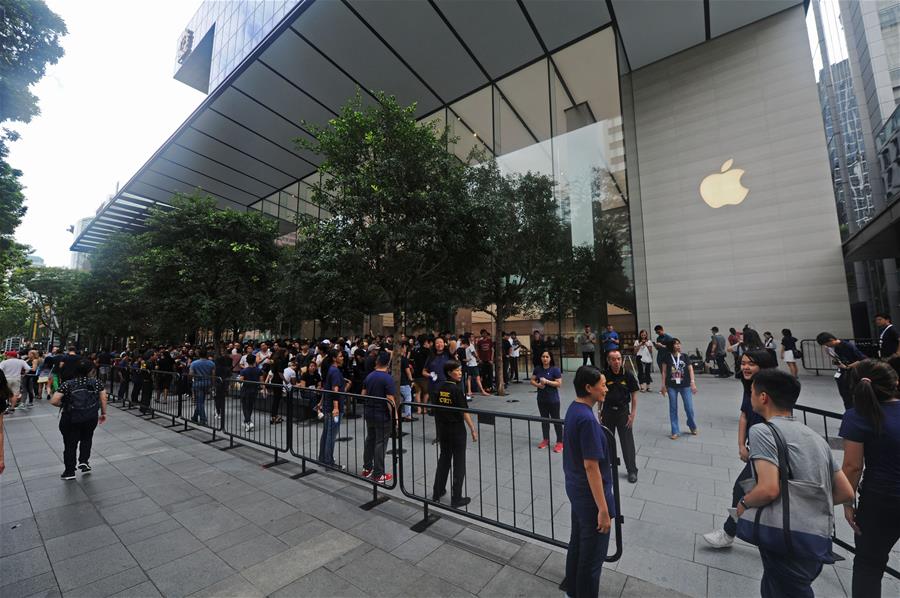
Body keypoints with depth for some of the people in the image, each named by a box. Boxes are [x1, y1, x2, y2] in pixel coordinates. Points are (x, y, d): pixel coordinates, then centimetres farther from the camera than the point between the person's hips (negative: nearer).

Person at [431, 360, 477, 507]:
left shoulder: (438, 388, -1)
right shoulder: (457, 389, -19)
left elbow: (434, 408, 5)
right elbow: (464, 412, -17)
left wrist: (439, 427, 15)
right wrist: (473, 429, -9)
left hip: (442, 429, 6)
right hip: (457, 430, -6)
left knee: (444, 459, 21)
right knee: (459, 463, 8)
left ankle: (437, 494, 30)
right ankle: (456, 499, 17)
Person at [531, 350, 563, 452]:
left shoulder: (555, 369, -12)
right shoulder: (537, 369, 2)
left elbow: (559, 383, -15)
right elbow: (532, 381, 6)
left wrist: (547, 381, -23)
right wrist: (538, 385, -14)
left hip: (553, 399, -5)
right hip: (541, 399, 5)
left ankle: (560, 442, 15)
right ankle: (545, 440, 31)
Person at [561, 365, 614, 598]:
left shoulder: (573, 409, 0)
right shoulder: (587, 419, -28)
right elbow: (591, 466, -26)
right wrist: (603, 509, -19)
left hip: (576, 489, 9)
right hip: (590, 494, -9)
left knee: (578, 542, 26)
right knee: (593, 553, 12)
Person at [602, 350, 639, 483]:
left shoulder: (628, 375, -11)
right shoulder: (604, 376, -9)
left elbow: (634, 395, -3)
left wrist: (633, 414, -6)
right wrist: (600, 413, 3)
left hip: (623, 411, -1)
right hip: (607, 411, 1)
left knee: (627, 442, 4)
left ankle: (632, 470, 21)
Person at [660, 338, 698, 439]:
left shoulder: (685, 357, 2)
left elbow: (690, 370, -2)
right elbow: (664, 372, 1)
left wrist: (692, 382, -14)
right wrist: (663, 385, -1)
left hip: (685, 386, 1)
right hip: (672, 387, 0)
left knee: (689, 408, 4)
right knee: (673, 409, 6)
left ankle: (692, 426, 34)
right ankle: (675, 431, 17)